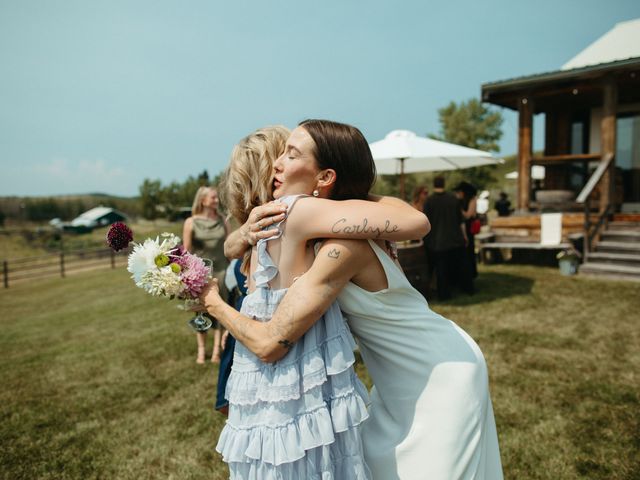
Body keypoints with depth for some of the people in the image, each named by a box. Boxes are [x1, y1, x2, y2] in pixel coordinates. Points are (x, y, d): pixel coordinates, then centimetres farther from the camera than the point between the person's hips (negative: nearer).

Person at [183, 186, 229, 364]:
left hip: (221, 269, 1)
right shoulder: (191, 222, -1)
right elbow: (187, 250, -1)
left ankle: (217, 349, 7)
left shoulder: (222, 221, 6)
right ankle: (201, 350, 18)